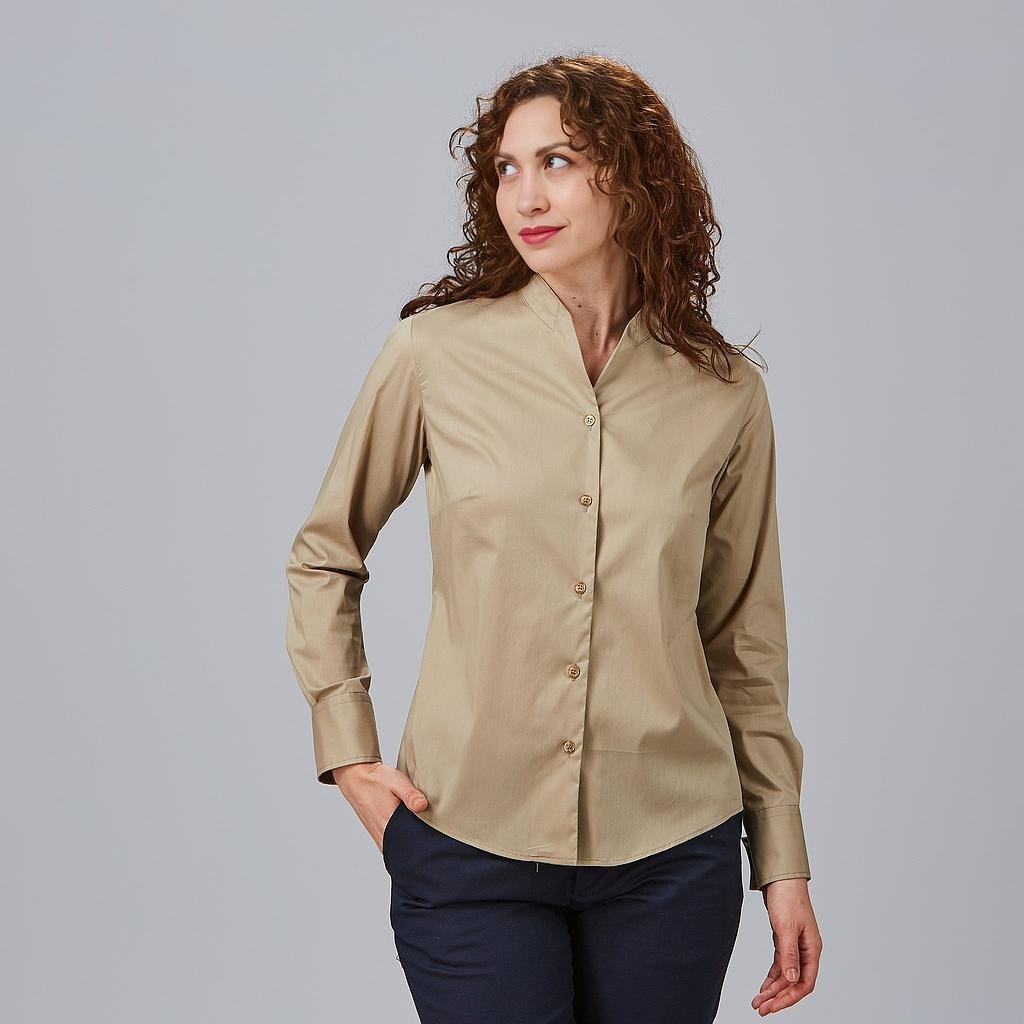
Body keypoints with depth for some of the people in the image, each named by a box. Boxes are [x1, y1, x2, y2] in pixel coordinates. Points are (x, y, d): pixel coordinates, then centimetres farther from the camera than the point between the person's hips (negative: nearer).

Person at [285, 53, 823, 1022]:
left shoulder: (725, 394, -1)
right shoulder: (436, 352, -4)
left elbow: (745, 644, 7)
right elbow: (323, 556, 8)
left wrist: (783, 860, 8)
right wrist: (349, 753, 0)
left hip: (671, 854, 2)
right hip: (468, 843, -1)